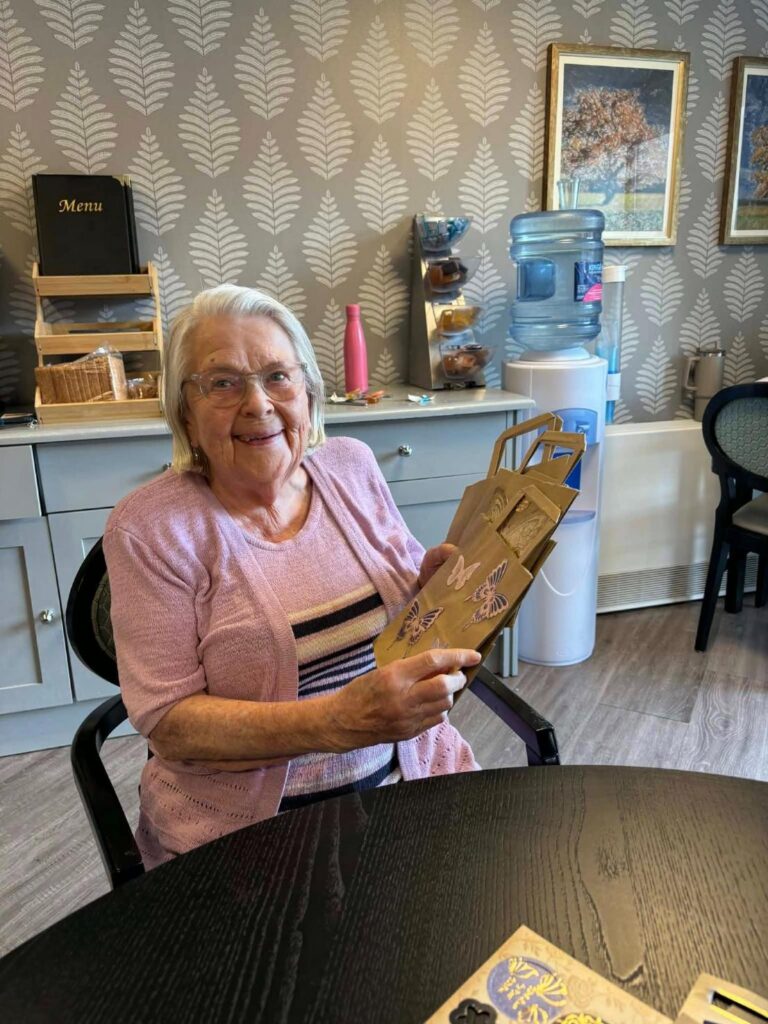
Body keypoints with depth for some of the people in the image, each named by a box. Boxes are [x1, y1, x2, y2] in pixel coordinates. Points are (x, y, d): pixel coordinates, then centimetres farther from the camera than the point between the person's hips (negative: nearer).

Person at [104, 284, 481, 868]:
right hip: (242, 823, -4)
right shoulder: (149, 528, -10)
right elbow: (166, 719, -13)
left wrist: (436, 585, -11)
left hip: (411, 775, 5)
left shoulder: (352, 466, 3)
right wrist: (339, 720, -26)